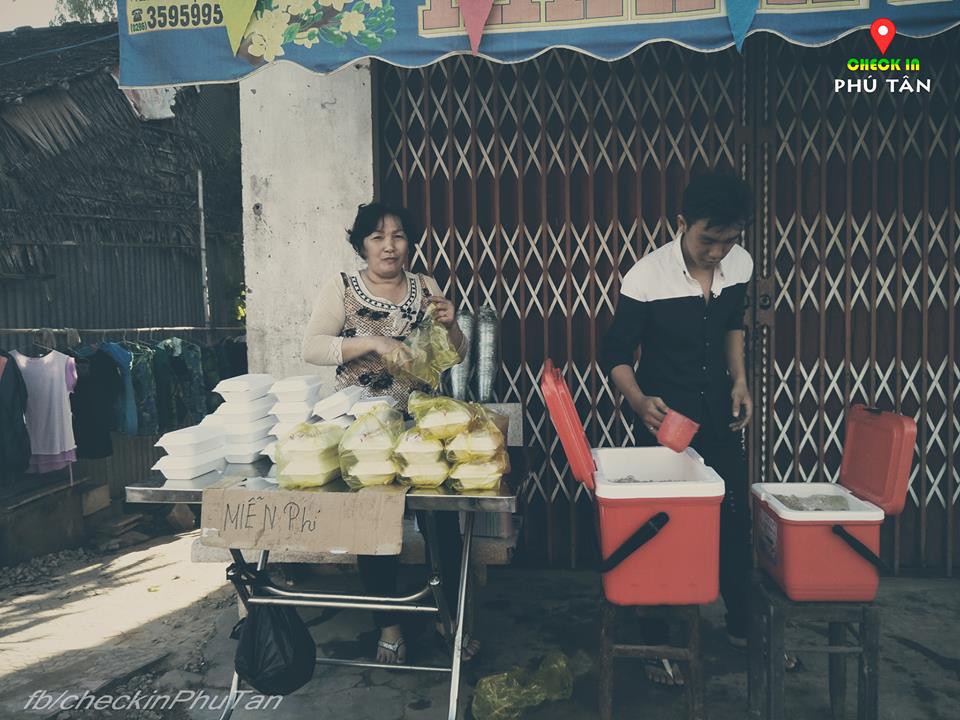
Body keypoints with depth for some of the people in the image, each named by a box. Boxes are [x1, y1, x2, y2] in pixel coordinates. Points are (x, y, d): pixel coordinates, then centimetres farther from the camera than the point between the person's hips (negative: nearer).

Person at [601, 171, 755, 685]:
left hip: (719, 414, 5)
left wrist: (739, 380, 4)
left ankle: (740, 624, 36)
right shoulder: (646, 278, -21)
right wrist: (638, 400, -33)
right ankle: (657, 642, 20)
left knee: (735, 518, 14)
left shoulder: (740, 265, -4)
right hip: (662, 416, -5)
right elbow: (615, 353, -15)